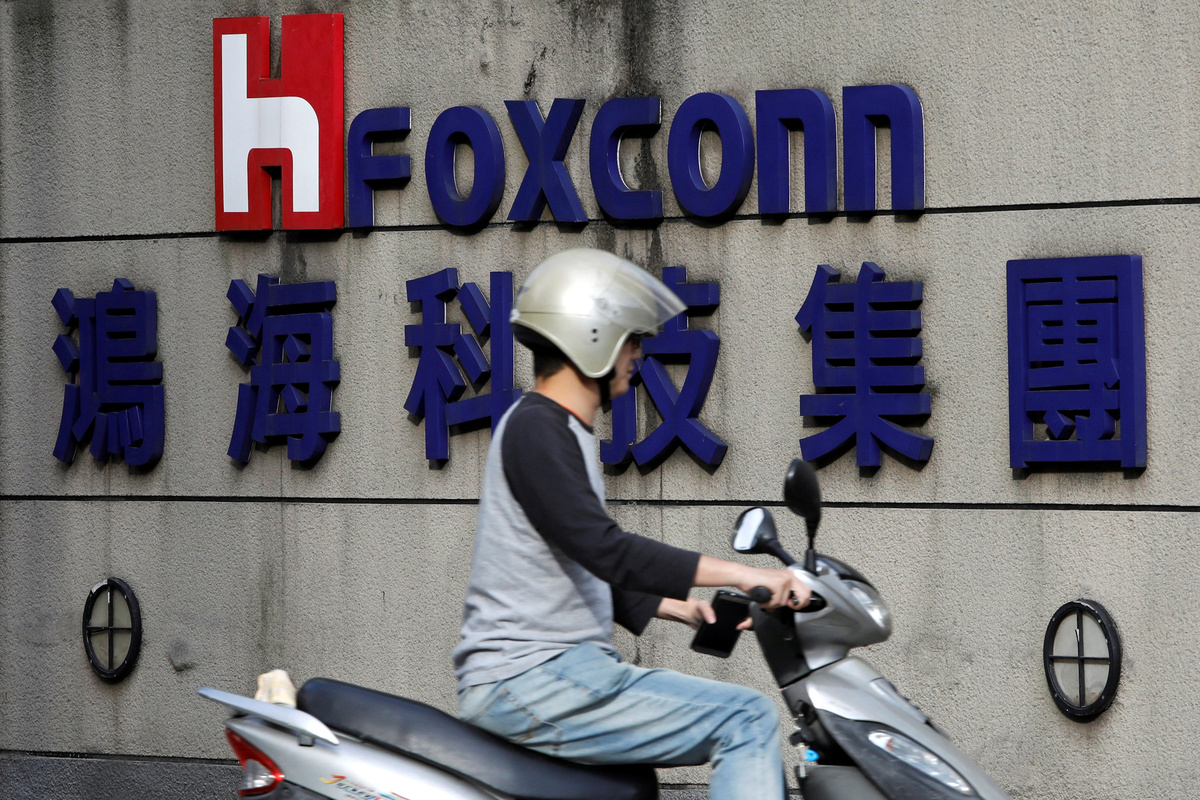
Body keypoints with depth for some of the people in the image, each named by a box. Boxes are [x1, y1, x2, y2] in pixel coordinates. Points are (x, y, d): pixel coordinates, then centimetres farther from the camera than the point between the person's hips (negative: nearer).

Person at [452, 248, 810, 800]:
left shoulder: (558, 430, 20)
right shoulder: (535, 429, -12)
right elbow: (605, 550, -24)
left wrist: (682, 609, 17)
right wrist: (740, 575, -26)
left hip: (561, 672, 11)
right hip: (527, 683, -11)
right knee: (747, 719, -16)